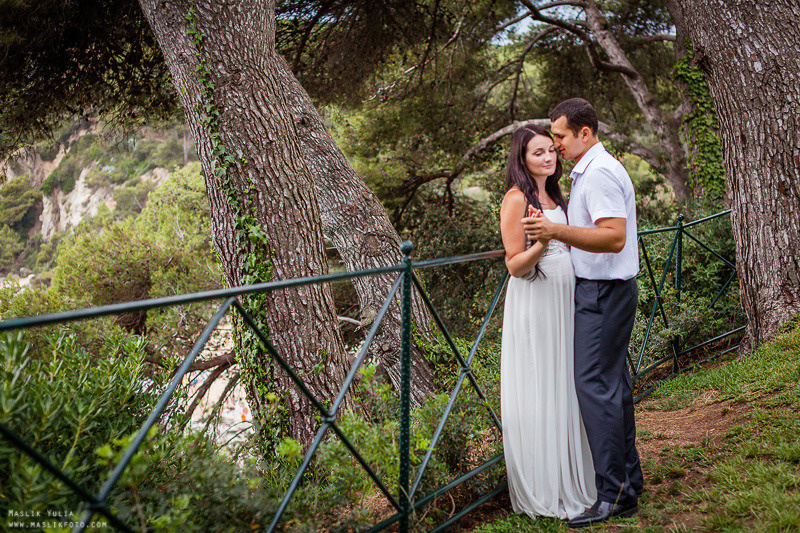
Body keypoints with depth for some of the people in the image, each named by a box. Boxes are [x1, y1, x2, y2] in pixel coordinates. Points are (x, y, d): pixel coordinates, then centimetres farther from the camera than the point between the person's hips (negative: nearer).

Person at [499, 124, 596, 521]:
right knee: (537, 394, -1)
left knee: (564, 388, 14)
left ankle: (571, 477, 28)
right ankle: (542, 490, 11)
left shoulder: (553, 195, 14)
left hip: (563, 300, 8)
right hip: (534, 303, -8)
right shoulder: (516, 199, -12)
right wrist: (542, 243, -30)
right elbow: (516, 265, -16)